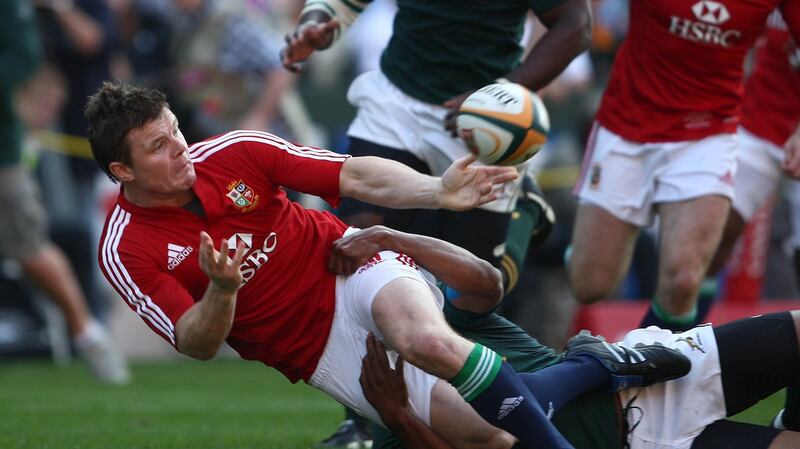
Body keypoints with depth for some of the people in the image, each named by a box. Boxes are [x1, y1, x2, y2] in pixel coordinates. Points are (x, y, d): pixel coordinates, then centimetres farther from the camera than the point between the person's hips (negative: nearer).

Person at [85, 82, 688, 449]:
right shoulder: (127, 253, -11)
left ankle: (601, 365, -20)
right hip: (317, 353, -1)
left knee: (428, 341, -36)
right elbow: (196, 344, -15)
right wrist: (221, 291, -36)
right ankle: (587, 371, 2)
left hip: (352, 268, 1)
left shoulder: (234, 153, -6)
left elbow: (356, 176, -6)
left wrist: (437, 191, -21)